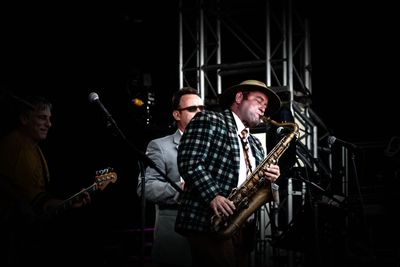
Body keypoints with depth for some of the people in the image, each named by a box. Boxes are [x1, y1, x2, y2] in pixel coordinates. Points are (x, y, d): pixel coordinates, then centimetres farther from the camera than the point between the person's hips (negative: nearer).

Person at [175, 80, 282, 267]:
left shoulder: (255, 144, 26)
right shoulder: (209, 120, 2)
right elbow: (189, 162, -10)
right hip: (208, 223, -8)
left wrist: (268, 178, 3)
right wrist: (212, 196, -21)